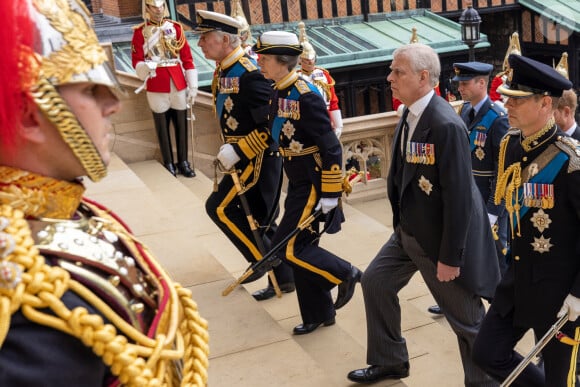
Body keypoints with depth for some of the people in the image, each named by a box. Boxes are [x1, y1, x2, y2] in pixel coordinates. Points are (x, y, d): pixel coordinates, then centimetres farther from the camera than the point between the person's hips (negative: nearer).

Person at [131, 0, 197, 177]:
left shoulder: (176, 27, 6)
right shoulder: (140, 31, 0)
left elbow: (187, 58, 5)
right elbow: (136, 61, -2)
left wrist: (192, 86, 1)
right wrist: (145, 68, -26)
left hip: (179, 84, 2)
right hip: (156, 87, -2)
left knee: (181, 124, 7)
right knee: (162, 127, 5)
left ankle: (183, 162, 18)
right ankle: (168, 163, 16)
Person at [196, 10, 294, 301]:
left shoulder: (249, 74, -22)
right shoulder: (223, 71, 7)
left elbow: (273, 125, -25)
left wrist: (236, 152, -23)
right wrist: (231, 150, 16)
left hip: (259, 157, -10)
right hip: (245, 155, 10)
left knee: (220, 208, -7)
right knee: (258, 219, 14)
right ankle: (282, 277, 26)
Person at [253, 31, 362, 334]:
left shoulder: (306, 96, -22)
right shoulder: (279, 93, 4)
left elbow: (331, 149, -22)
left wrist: (330, 195, -21)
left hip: (313, 185, -9)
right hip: (297, 183, 9)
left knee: (287, 248, -7)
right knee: (302, 248, 15)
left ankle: (345, 274, 13)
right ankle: (318, 314, 29)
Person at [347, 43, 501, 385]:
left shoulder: (447, 125, -27)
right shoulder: (411, 114, 1)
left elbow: (459, 197, -26)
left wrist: (450, 257, -22)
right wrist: (402, 224, 16)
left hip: (441, 237, -9)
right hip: (409, 230, 9)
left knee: (467, 319, 6)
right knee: (376, 281, 18)